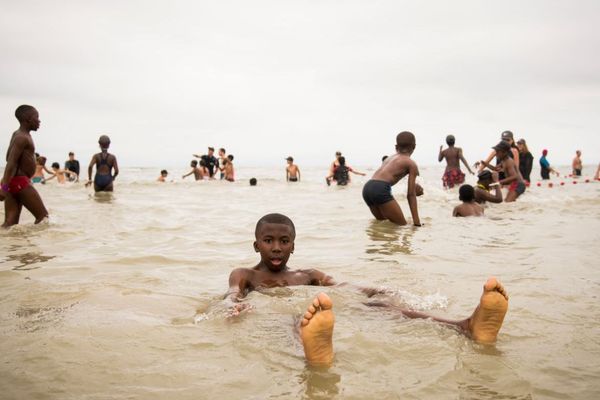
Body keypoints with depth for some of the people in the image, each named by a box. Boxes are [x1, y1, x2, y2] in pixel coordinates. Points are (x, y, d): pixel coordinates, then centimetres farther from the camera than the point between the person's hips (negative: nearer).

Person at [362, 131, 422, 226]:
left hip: (367, 188, 8)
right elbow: (411, 194, 5)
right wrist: (417, 222, 4)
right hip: (380, 190, -7)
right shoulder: (412, 164, 10)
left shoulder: (390, 158, 29)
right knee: (402, 225, 0)